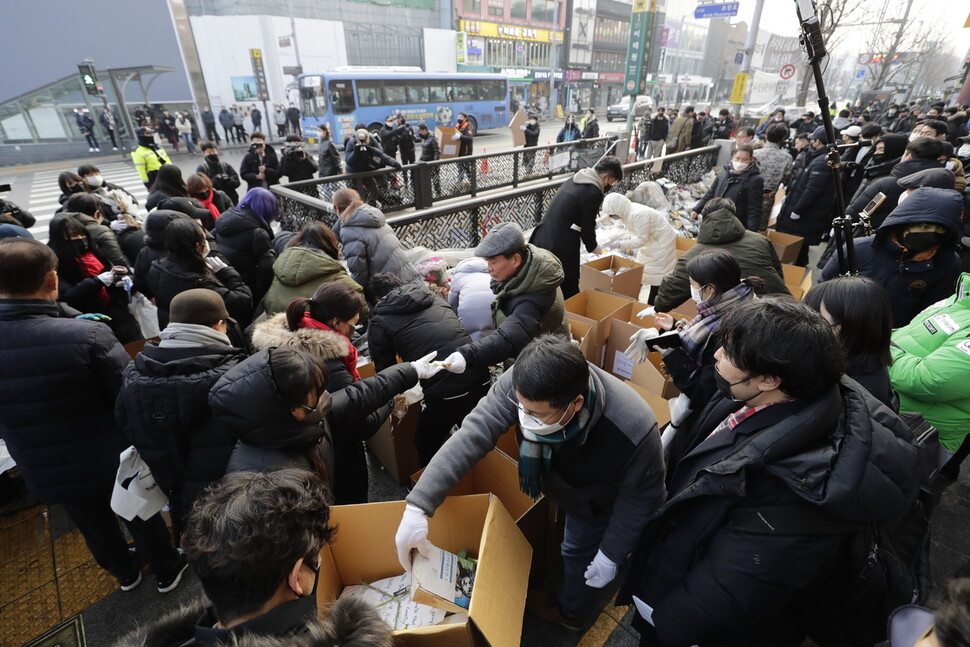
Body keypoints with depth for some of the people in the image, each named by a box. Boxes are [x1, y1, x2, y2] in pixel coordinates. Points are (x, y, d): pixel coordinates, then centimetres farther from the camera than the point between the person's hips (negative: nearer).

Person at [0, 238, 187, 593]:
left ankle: (125, 572, 54)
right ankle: (167, 571, 45)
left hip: (44, 474, 4)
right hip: (113, 461, -3)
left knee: (95, 525, 28)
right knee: (141, 518, 23)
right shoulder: (88, 335, -31)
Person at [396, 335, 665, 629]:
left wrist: (612, 553, -16)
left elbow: (640, 495, -26)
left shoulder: (633, 432, -45)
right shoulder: (523, 384, -40)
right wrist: (418, 506, -45)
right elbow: (474, 432, -40)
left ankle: (570, 610, 54)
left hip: (597, 499, -4)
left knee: (578, 549, 21)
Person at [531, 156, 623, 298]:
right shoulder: (593, 193, -13)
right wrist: (593, 247, 11)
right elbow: (587, 227, -9)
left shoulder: (573, 180, 14)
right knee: (569, 292, 3)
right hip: (562, 248, -9)